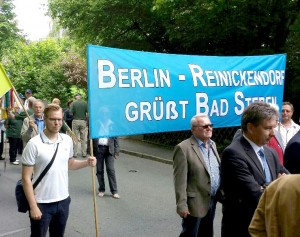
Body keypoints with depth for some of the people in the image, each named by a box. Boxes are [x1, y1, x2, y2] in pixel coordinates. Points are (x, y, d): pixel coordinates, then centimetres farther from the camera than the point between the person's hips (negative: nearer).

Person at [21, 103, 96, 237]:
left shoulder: (67, 140, 0)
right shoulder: (34, 144, -16)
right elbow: (26, 178, -13)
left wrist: (87, 163, -3)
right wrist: (33, 206, -16)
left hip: (63, 200, 5)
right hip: (42, 203, -5)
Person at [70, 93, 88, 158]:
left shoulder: (73, 103, -5)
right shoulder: (85, 103, -2)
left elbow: (71, 113, -7)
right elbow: (87, 113, -5)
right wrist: (86, 120, 8)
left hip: (75, 121, -1)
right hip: (83, 121, 1)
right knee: (83, 138, 8)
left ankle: (75, 153, 8)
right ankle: (84, 153, 11)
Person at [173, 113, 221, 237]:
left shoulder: (212, 144, 8)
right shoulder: (183, 148, -15)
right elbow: (180, 180, -17)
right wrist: (181, 205, -19)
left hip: (212, 200, 7)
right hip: (195, 202, -7)